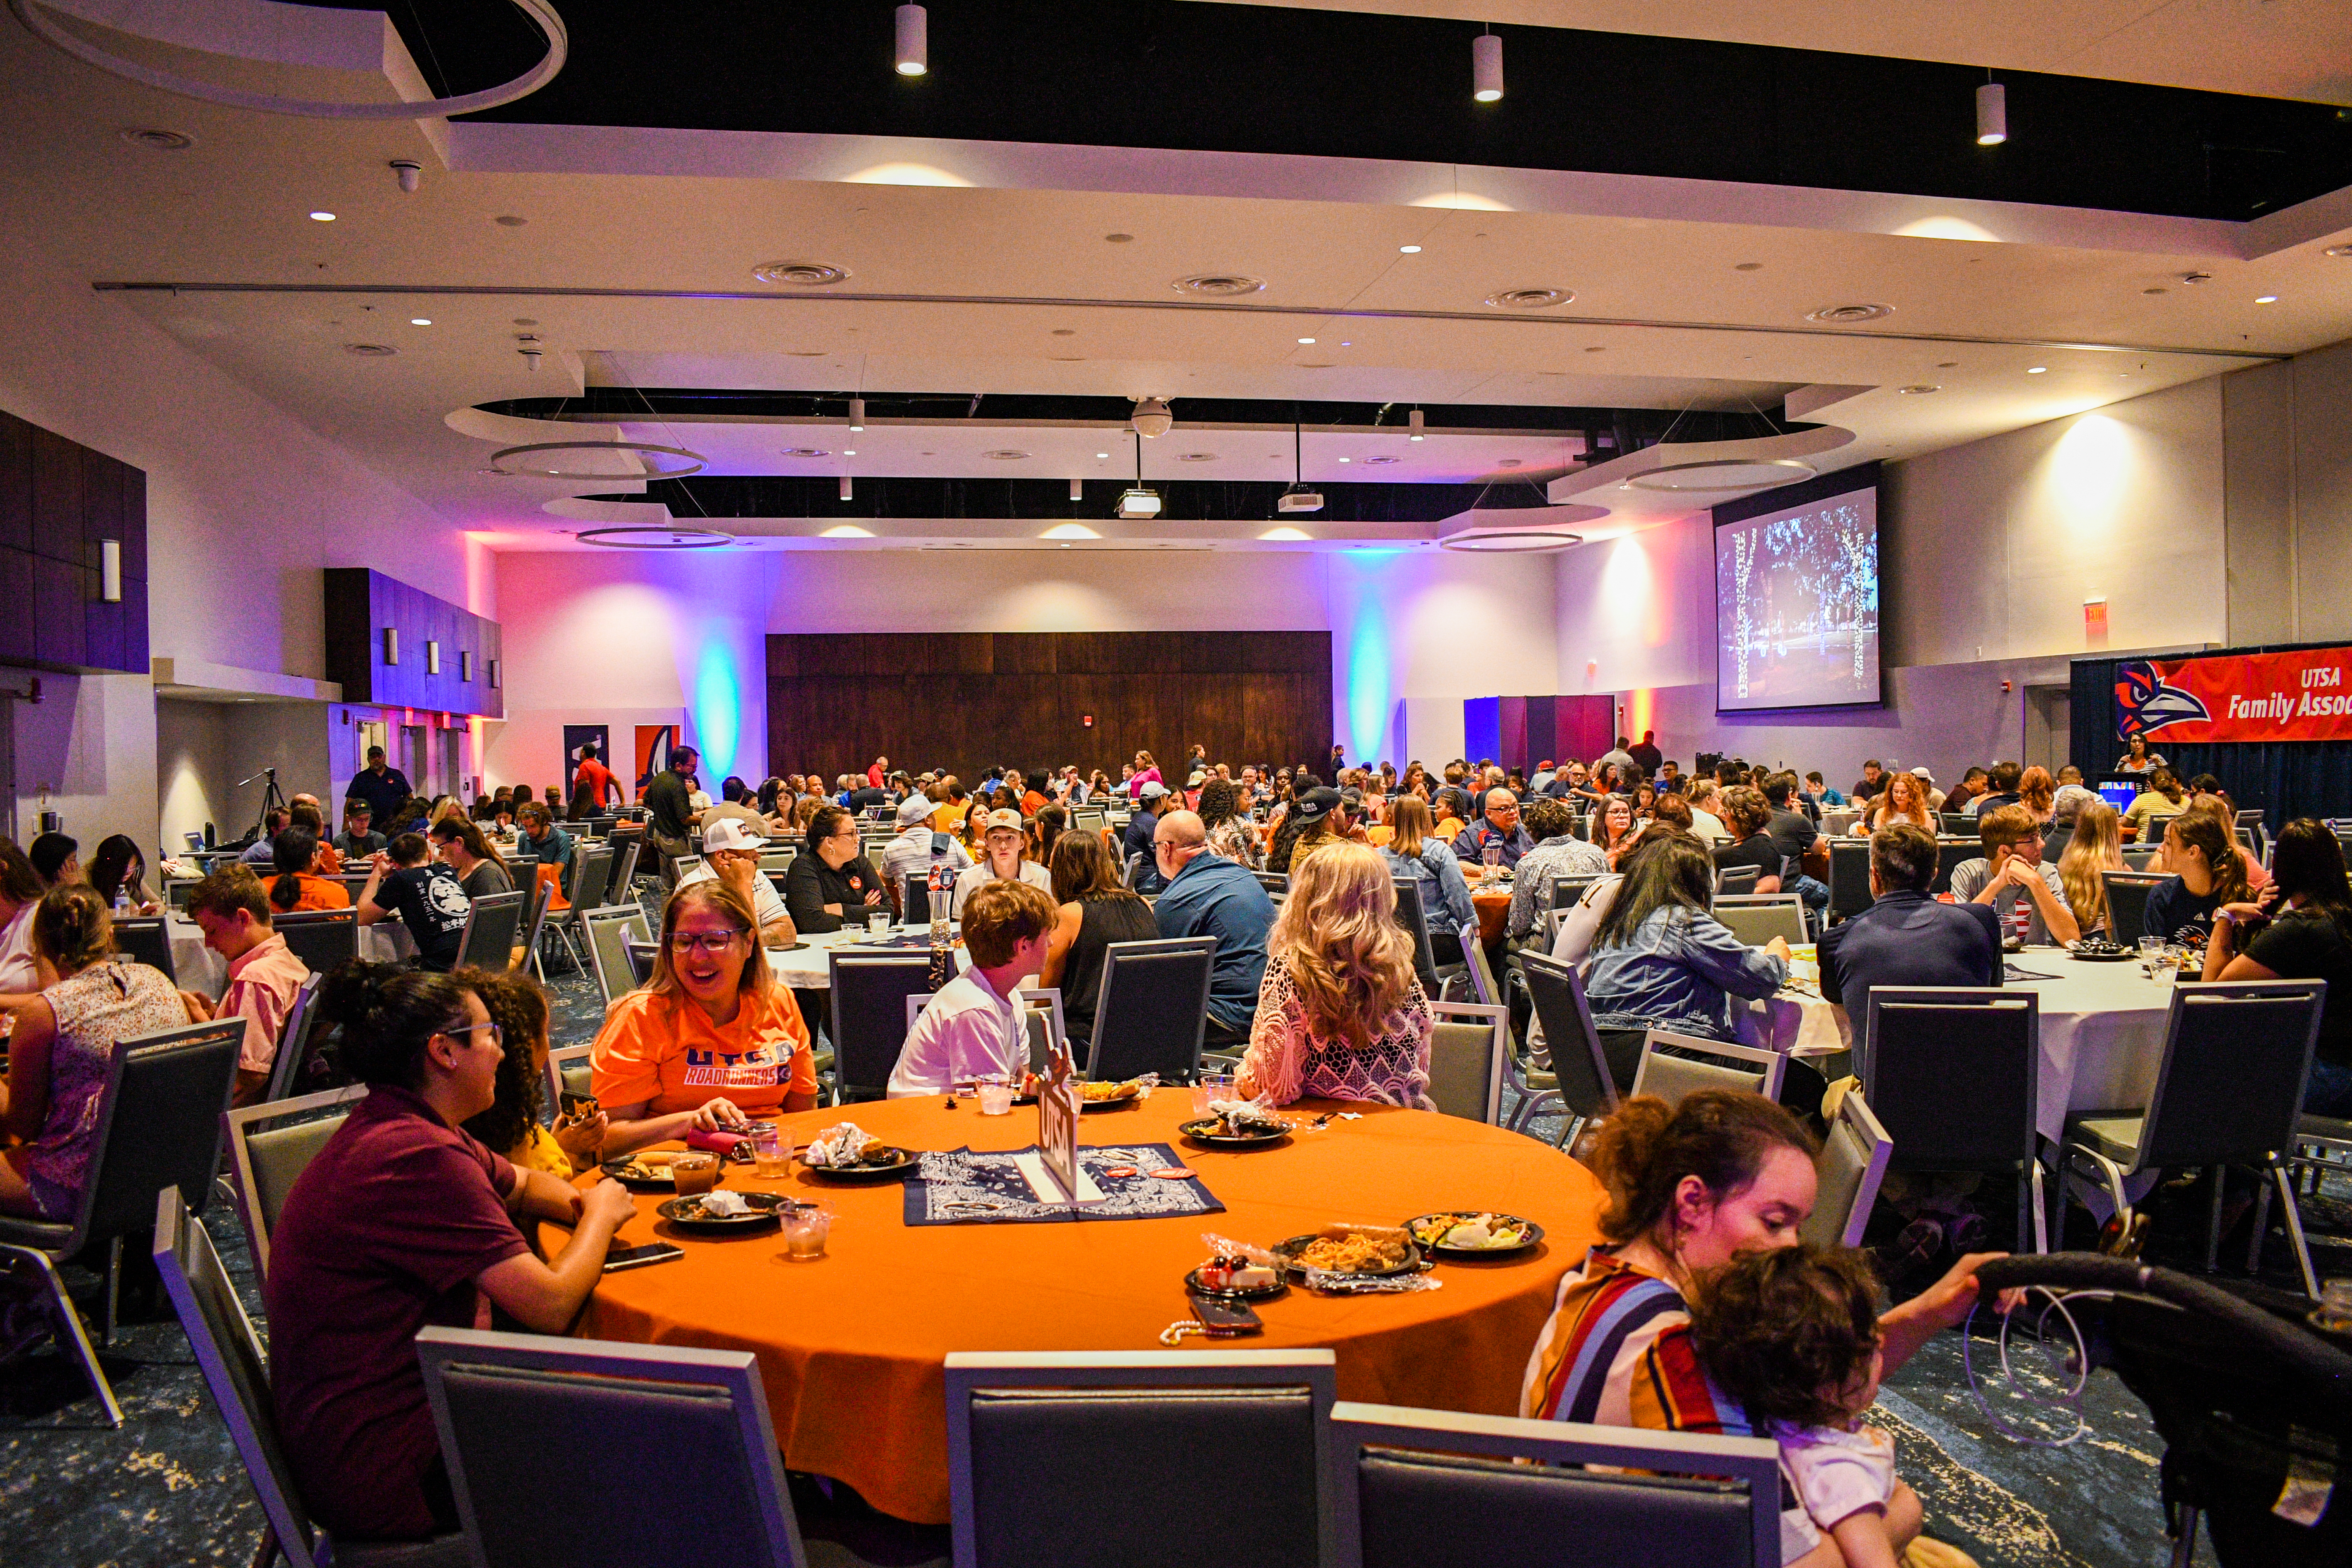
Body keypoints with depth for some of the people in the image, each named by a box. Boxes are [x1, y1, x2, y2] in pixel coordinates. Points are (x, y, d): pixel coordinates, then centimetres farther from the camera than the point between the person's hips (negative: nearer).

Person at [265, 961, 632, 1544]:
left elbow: (523, 1185, 22)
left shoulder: (395, 1127, 6)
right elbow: (551, 1305, -27)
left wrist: (581, 1203, 0)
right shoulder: (422, 1158, -27)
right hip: (388, 1475, -10)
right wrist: (601, 1214, -8)